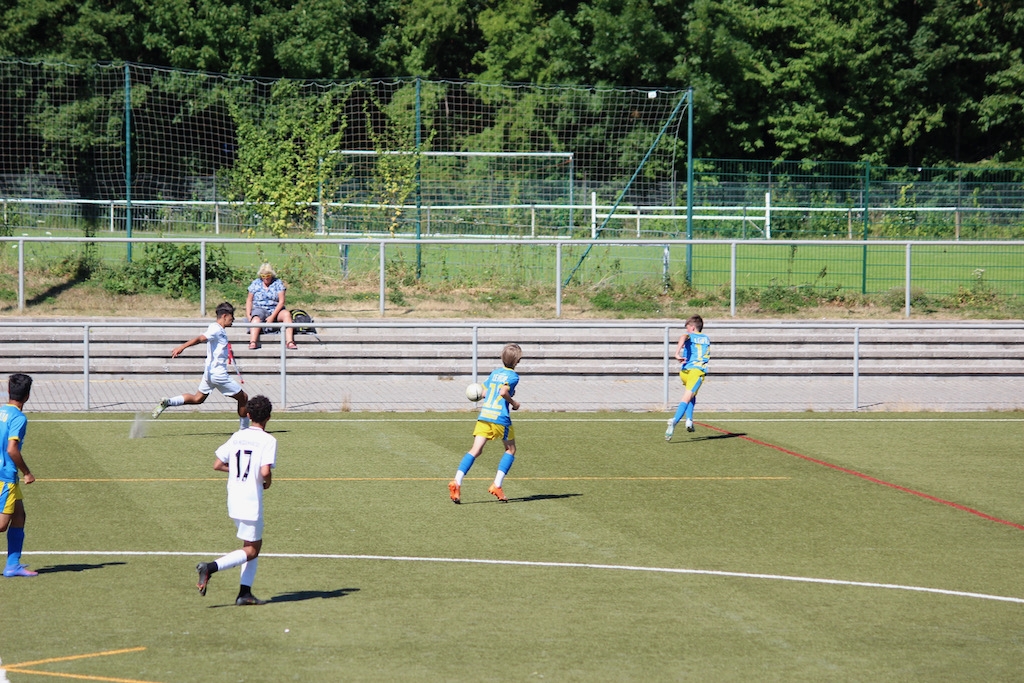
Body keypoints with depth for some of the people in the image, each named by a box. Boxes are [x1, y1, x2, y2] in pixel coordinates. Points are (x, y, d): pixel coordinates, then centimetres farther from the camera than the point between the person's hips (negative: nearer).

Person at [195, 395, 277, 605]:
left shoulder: (237, 437, 7)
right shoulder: (268, 441, -11)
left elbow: (217, 465, 8)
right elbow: (265, 471, -22)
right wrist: (267, 482, -1)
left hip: (234, 499, 7)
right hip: (252, 500, -7)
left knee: (254, 545, 17)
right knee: (251, 551, 0)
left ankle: (245, 593, 10)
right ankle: (211, 568, -18)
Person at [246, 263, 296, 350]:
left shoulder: (278, 283, 5)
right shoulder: (255, 283, 9)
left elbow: (281, 301, -3)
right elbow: (249, 300, 10)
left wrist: (272, 316, -14)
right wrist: (248, 315, -7)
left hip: (275, 310, 1)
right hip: (259, 309, -1)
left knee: (286, 314, -30)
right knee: (256, 318, -35)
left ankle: (290, 342, -42)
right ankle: (253, 343, -57)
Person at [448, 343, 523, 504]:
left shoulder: (494, 373, 17)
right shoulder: (513, 376, -2)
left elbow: (483, 393, 16)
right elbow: (503, 392, -17)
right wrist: (513, 403, 0)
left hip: (483, 416, 5)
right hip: (500, 418, -5)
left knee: (476, 450, -2)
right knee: (511, 449, 16)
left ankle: (456, 482, -21)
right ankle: (496, 485, 5)